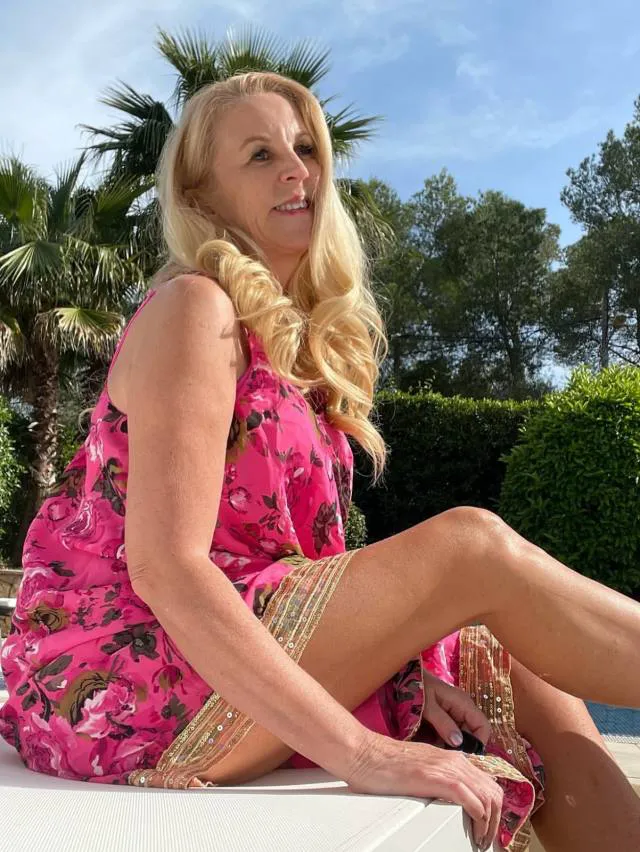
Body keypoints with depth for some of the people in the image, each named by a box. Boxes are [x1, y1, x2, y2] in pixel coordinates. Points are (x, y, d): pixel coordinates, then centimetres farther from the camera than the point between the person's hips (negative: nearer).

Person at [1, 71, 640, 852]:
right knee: (473, 544, -18)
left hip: (223, 656, 8)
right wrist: (363, 754, -27)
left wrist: (391, 657, -11)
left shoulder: (307, 339, 13)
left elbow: (296, 560, 6)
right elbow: (165, 568, -23)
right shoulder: (195, 310, -12)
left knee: (519, 675, -3)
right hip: (112, 686, -7)